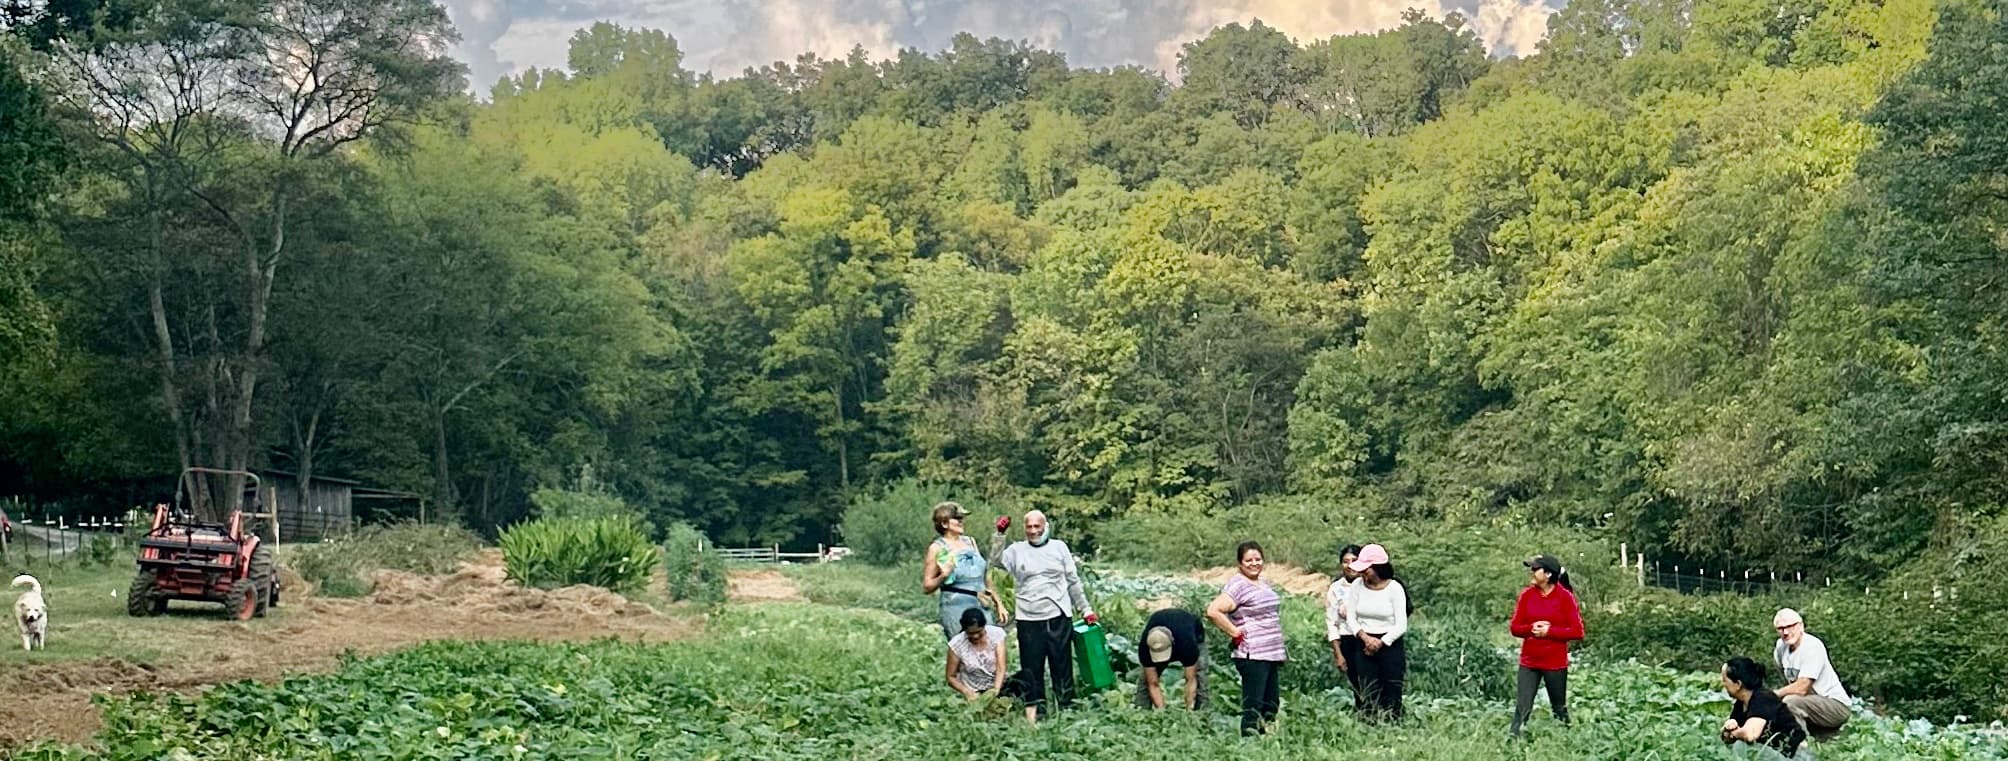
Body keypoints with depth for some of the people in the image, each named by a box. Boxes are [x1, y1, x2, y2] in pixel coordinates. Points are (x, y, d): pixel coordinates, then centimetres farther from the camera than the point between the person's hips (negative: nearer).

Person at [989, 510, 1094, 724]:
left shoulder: (1059, 547, 8)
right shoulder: (1017, 550, 7)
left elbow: (1073, 582, 12)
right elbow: (997, 561, -11)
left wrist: (1085, 609, 12)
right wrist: (1000, 535, -20)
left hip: (1059, 617, 0)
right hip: (1028, 619, 0)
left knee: (1062, 665, 4)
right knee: (1031, 667, 2)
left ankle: (1066, 706, 12)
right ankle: (1033, 710, 8)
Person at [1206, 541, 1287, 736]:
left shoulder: (1263, 584, 16)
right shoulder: (1237, 586, -11)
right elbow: (1213, 611, -23)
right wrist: (1236, 634, -17)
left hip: (1272, 654, 9)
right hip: (1252, 656, -9)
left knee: (1271, 706, 11)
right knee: (1253, 707, -9)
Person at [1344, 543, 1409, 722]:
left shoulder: (1394, 589, -8)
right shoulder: (1358, 586, 1)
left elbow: (1401, 625, -8)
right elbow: (1351, 617, 3)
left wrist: (1381, 643, -13)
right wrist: (1365, 638, -11)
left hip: (1390, 645, -3)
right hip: (1365, 647, 3)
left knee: (1391, 695, -2)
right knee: (1368, 695, 2)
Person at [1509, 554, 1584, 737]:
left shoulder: (1565, 597, -8)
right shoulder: (1527, 595, 1)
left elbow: (1577, 631, -8)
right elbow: (1515, 627, 4)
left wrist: (1549, 631, -17)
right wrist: (1531, 628, -16)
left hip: (1556, 663, -2)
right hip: (1529, 662, 2)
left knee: (1559, 709, 12)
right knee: (1522, 708, -3)